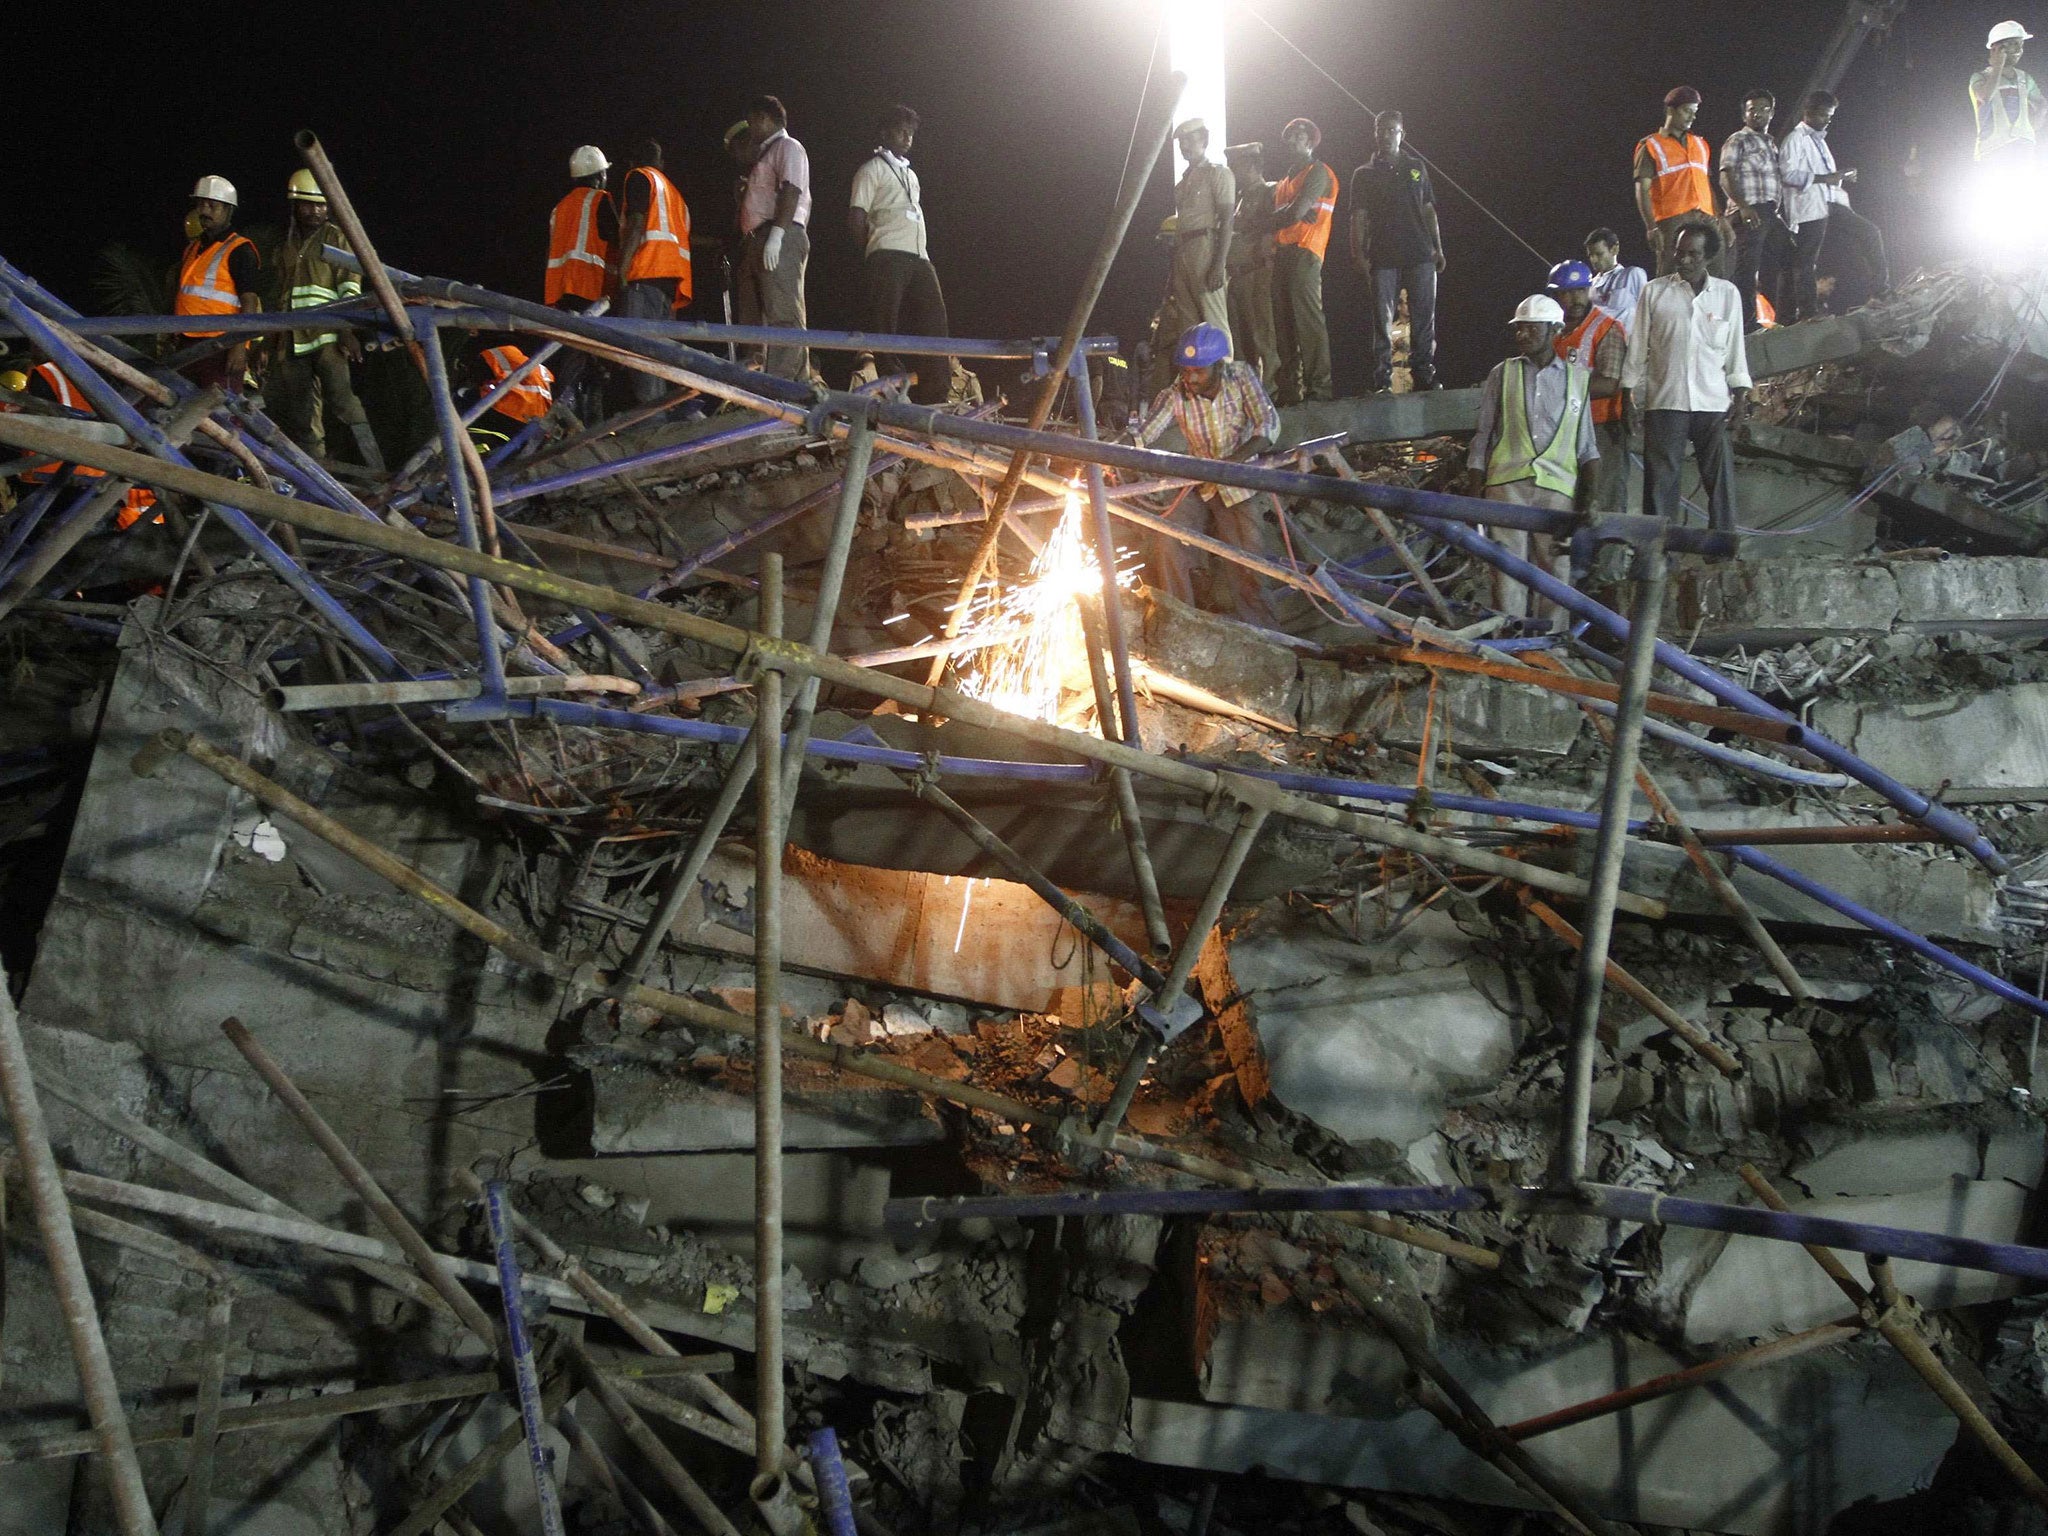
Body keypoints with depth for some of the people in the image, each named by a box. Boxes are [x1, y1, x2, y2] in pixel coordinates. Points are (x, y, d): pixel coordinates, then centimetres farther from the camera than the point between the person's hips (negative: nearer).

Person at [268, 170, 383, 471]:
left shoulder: (336, 238, 6)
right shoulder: (285, 247, 21)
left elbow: (350, 288, -4)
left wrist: (348, 330, -16)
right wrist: (270, 342, 22)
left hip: (327, 337, -6)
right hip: (291, 341, 6)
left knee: (343, 402, -17)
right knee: (299, 416, 5)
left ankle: (374, 471, -20)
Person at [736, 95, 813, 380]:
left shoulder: (787, 147, 2)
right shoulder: (763, 155, 30)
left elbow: (791, 191, -13)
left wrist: (775, 235, -23)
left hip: (781, 239, -10)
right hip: (757, 240, 10)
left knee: (783, 314, -17)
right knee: (752, 317, 6)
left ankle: (787, 380, -24)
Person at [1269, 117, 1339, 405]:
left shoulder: (1318, 172, 0)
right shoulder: (1286, 181, 25)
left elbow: (1296, 212, -12)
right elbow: (1289, 214, 16)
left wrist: (1275, 218, 5)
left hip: (1303, 254, -8)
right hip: (1282, 254, 8)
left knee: (1307, 320, -14)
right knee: (1284, 322, 4)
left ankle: (1319, 387, -15)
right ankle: (1289, 389, 6)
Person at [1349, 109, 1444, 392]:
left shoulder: (1416, 167, 16)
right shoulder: (1364, 174, 11)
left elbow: (1429, 209, 14)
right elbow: (1359, 217, 5)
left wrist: (1438, 247, 6)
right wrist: (1359, 254, -7)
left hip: (1420, 254, 1)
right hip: (1382, 257, -1)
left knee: (1423, 317, -1)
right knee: (1383, 319, -4)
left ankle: (1423, 374, 3)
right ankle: (1382, 378, -3)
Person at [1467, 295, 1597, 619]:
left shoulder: (1578, 378, 14)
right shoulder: (1502, 374, 13)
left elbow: (1585, 443, 16)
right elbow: (1483, 436, 13)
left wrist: (1589, 488, 3)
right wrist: (1475, 492, 6)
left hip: (1558, 486, 0)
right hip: (1507, 483, 0)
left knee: (1556, 567, -4)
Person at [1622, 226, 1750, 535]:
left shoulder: (1728, 294, 8)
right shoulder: (1655, 292, 4)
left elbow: (1735, 349, 11)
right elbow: (1637, 347, 6)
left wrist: (1740, 396, 4)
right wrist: (1628, 396, 2)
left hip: (1714, 404, 1)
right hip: (1664, 403, -1)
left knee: (1720, 479, 1)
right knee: (1660, 479, -2)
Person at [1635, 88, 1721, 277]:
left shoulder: (1700, 144, 21)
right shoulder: (1650, 146, 4)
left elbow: (1707, 185, 22)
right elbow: (1642, 191, -3)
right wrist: (1652, 227, -13)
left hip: (1704, 220, 5)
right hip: (1672, 222, -5)